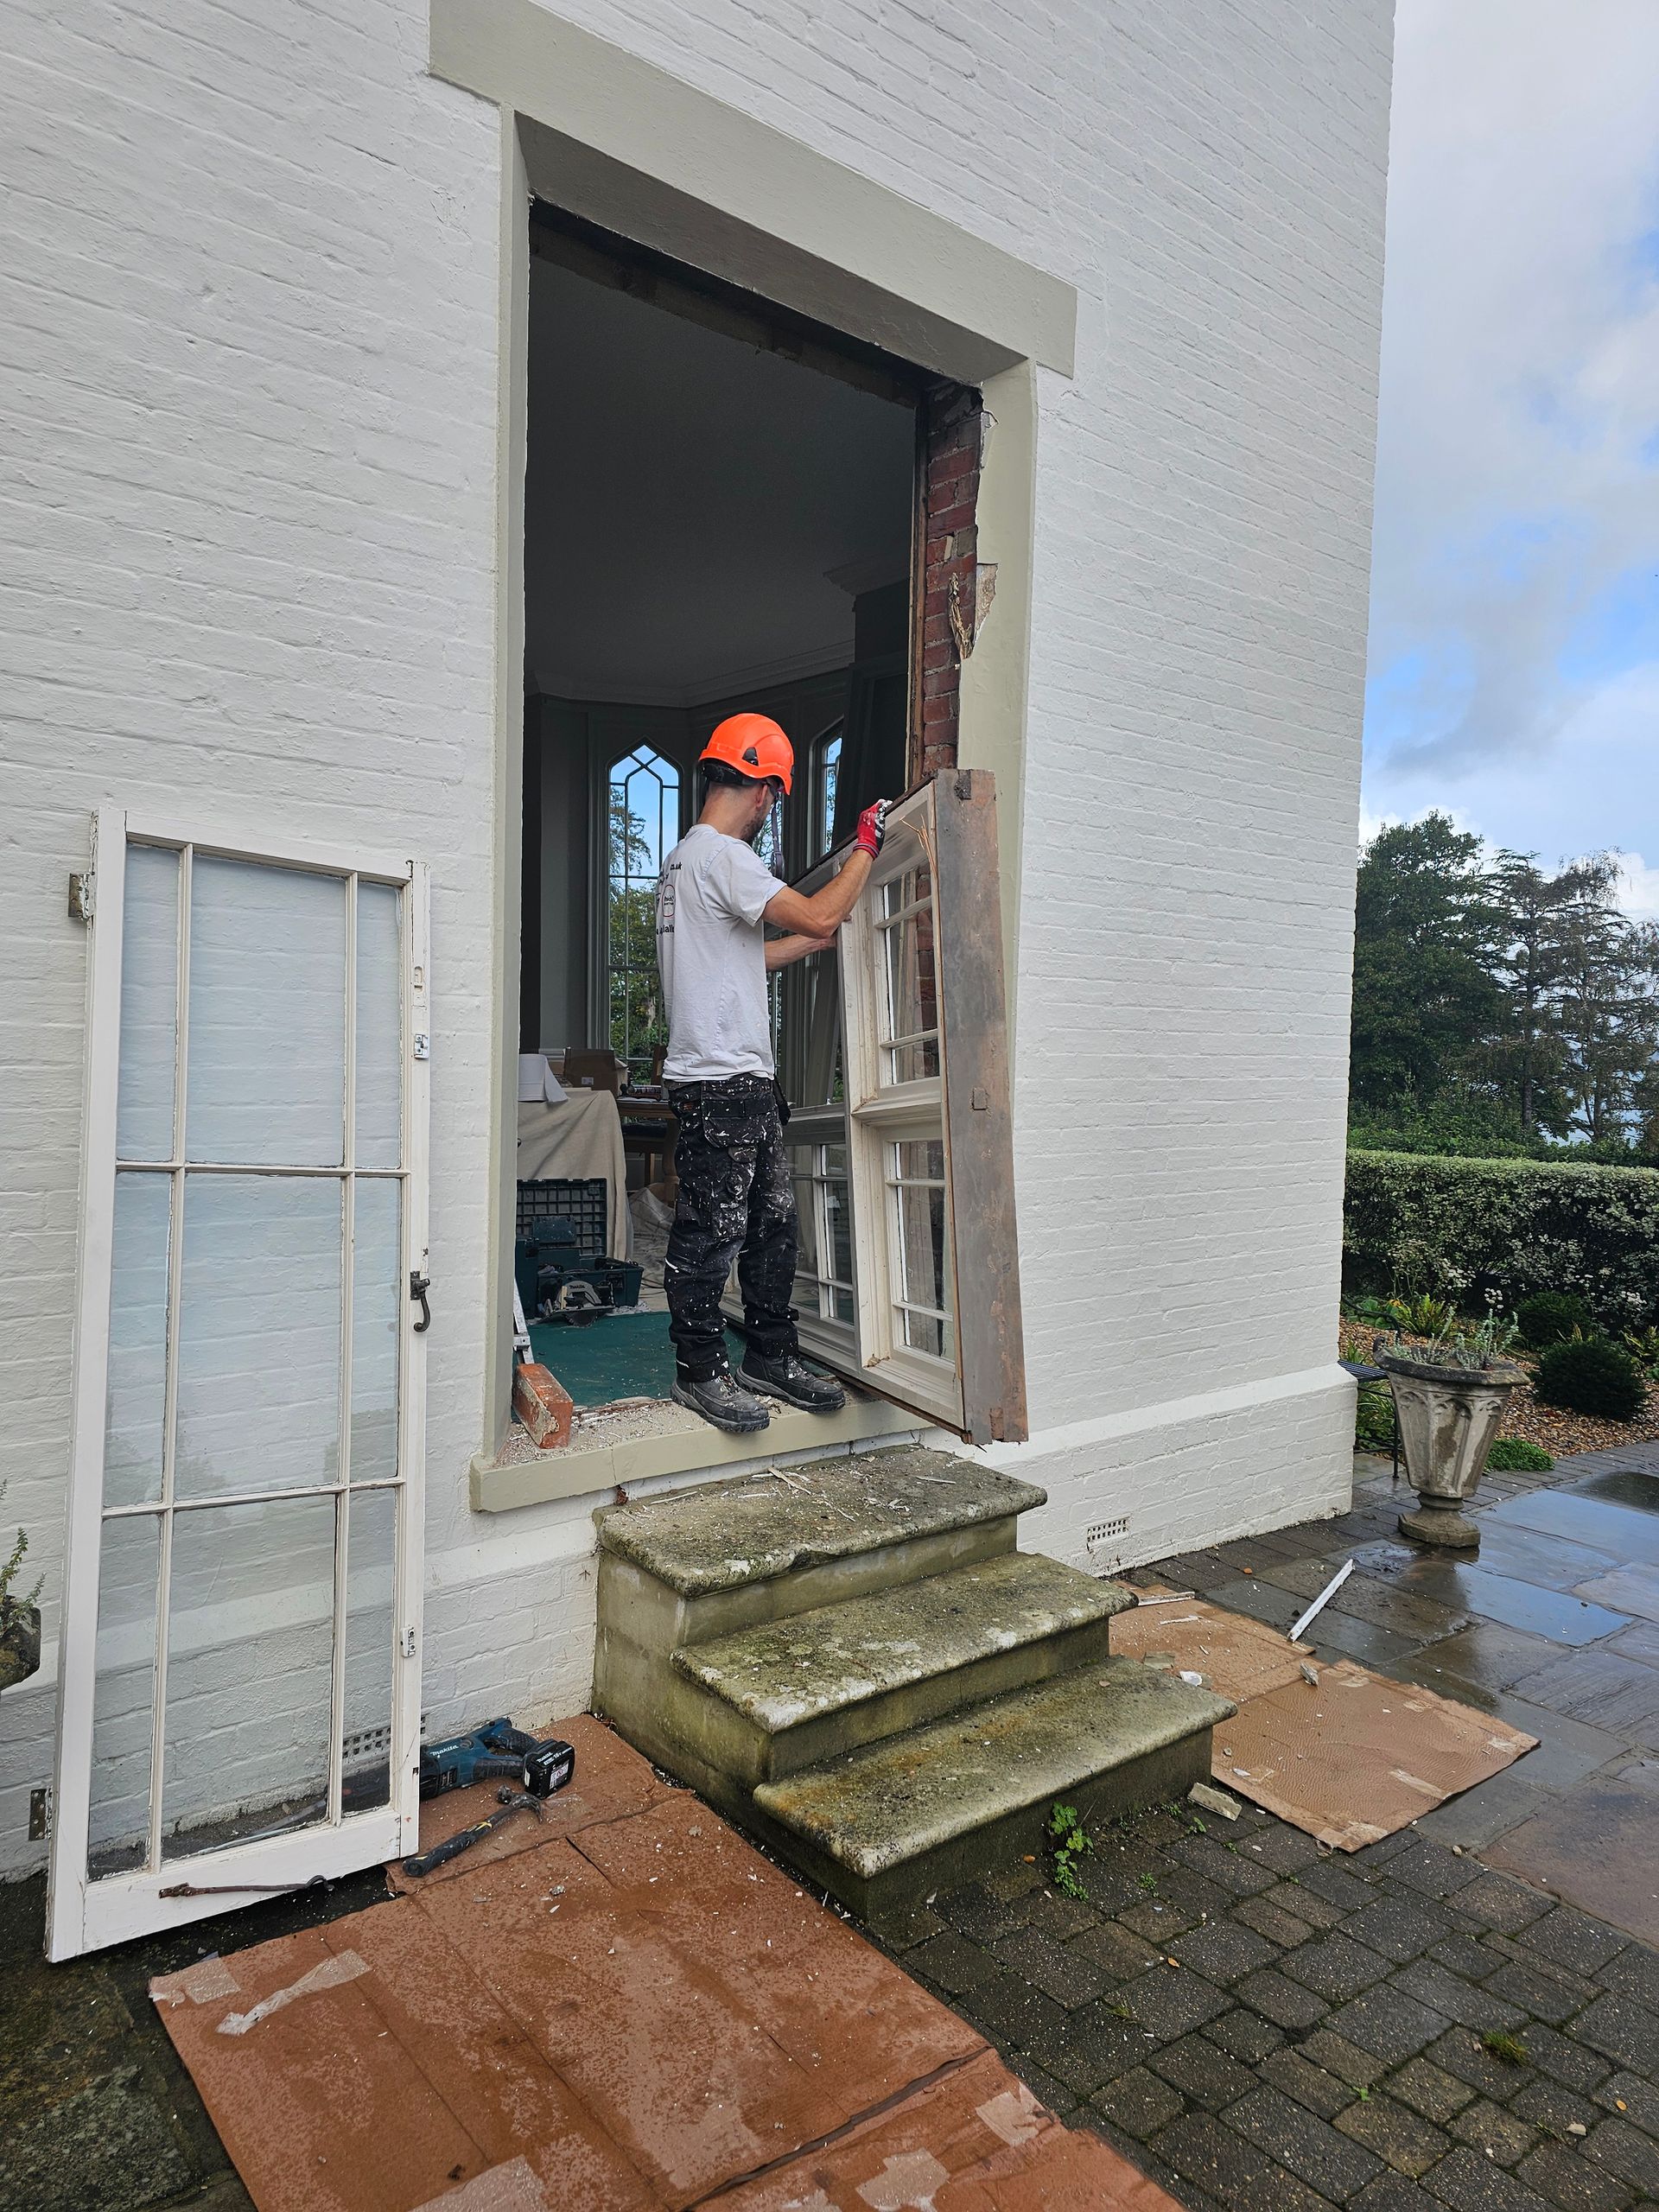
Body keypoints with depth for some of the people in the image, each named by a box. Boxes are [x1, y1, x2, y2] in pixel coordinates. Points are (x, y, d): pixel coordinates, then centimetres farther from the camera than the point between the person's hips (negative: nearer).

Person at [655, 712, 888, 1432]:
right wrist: (865, 846, -5)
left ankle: (770, 1356, 23)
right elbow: (817, 915, -19)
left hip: (747, 1081, 11)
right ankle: (700, 1371, 9)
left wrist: (821, 938, 30)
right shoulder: (721, 854, -12)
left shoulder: (686, 856, 21)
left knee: (773, 1223, 14)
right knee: (712, 1232, -2)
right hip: (718, 1081, -11)